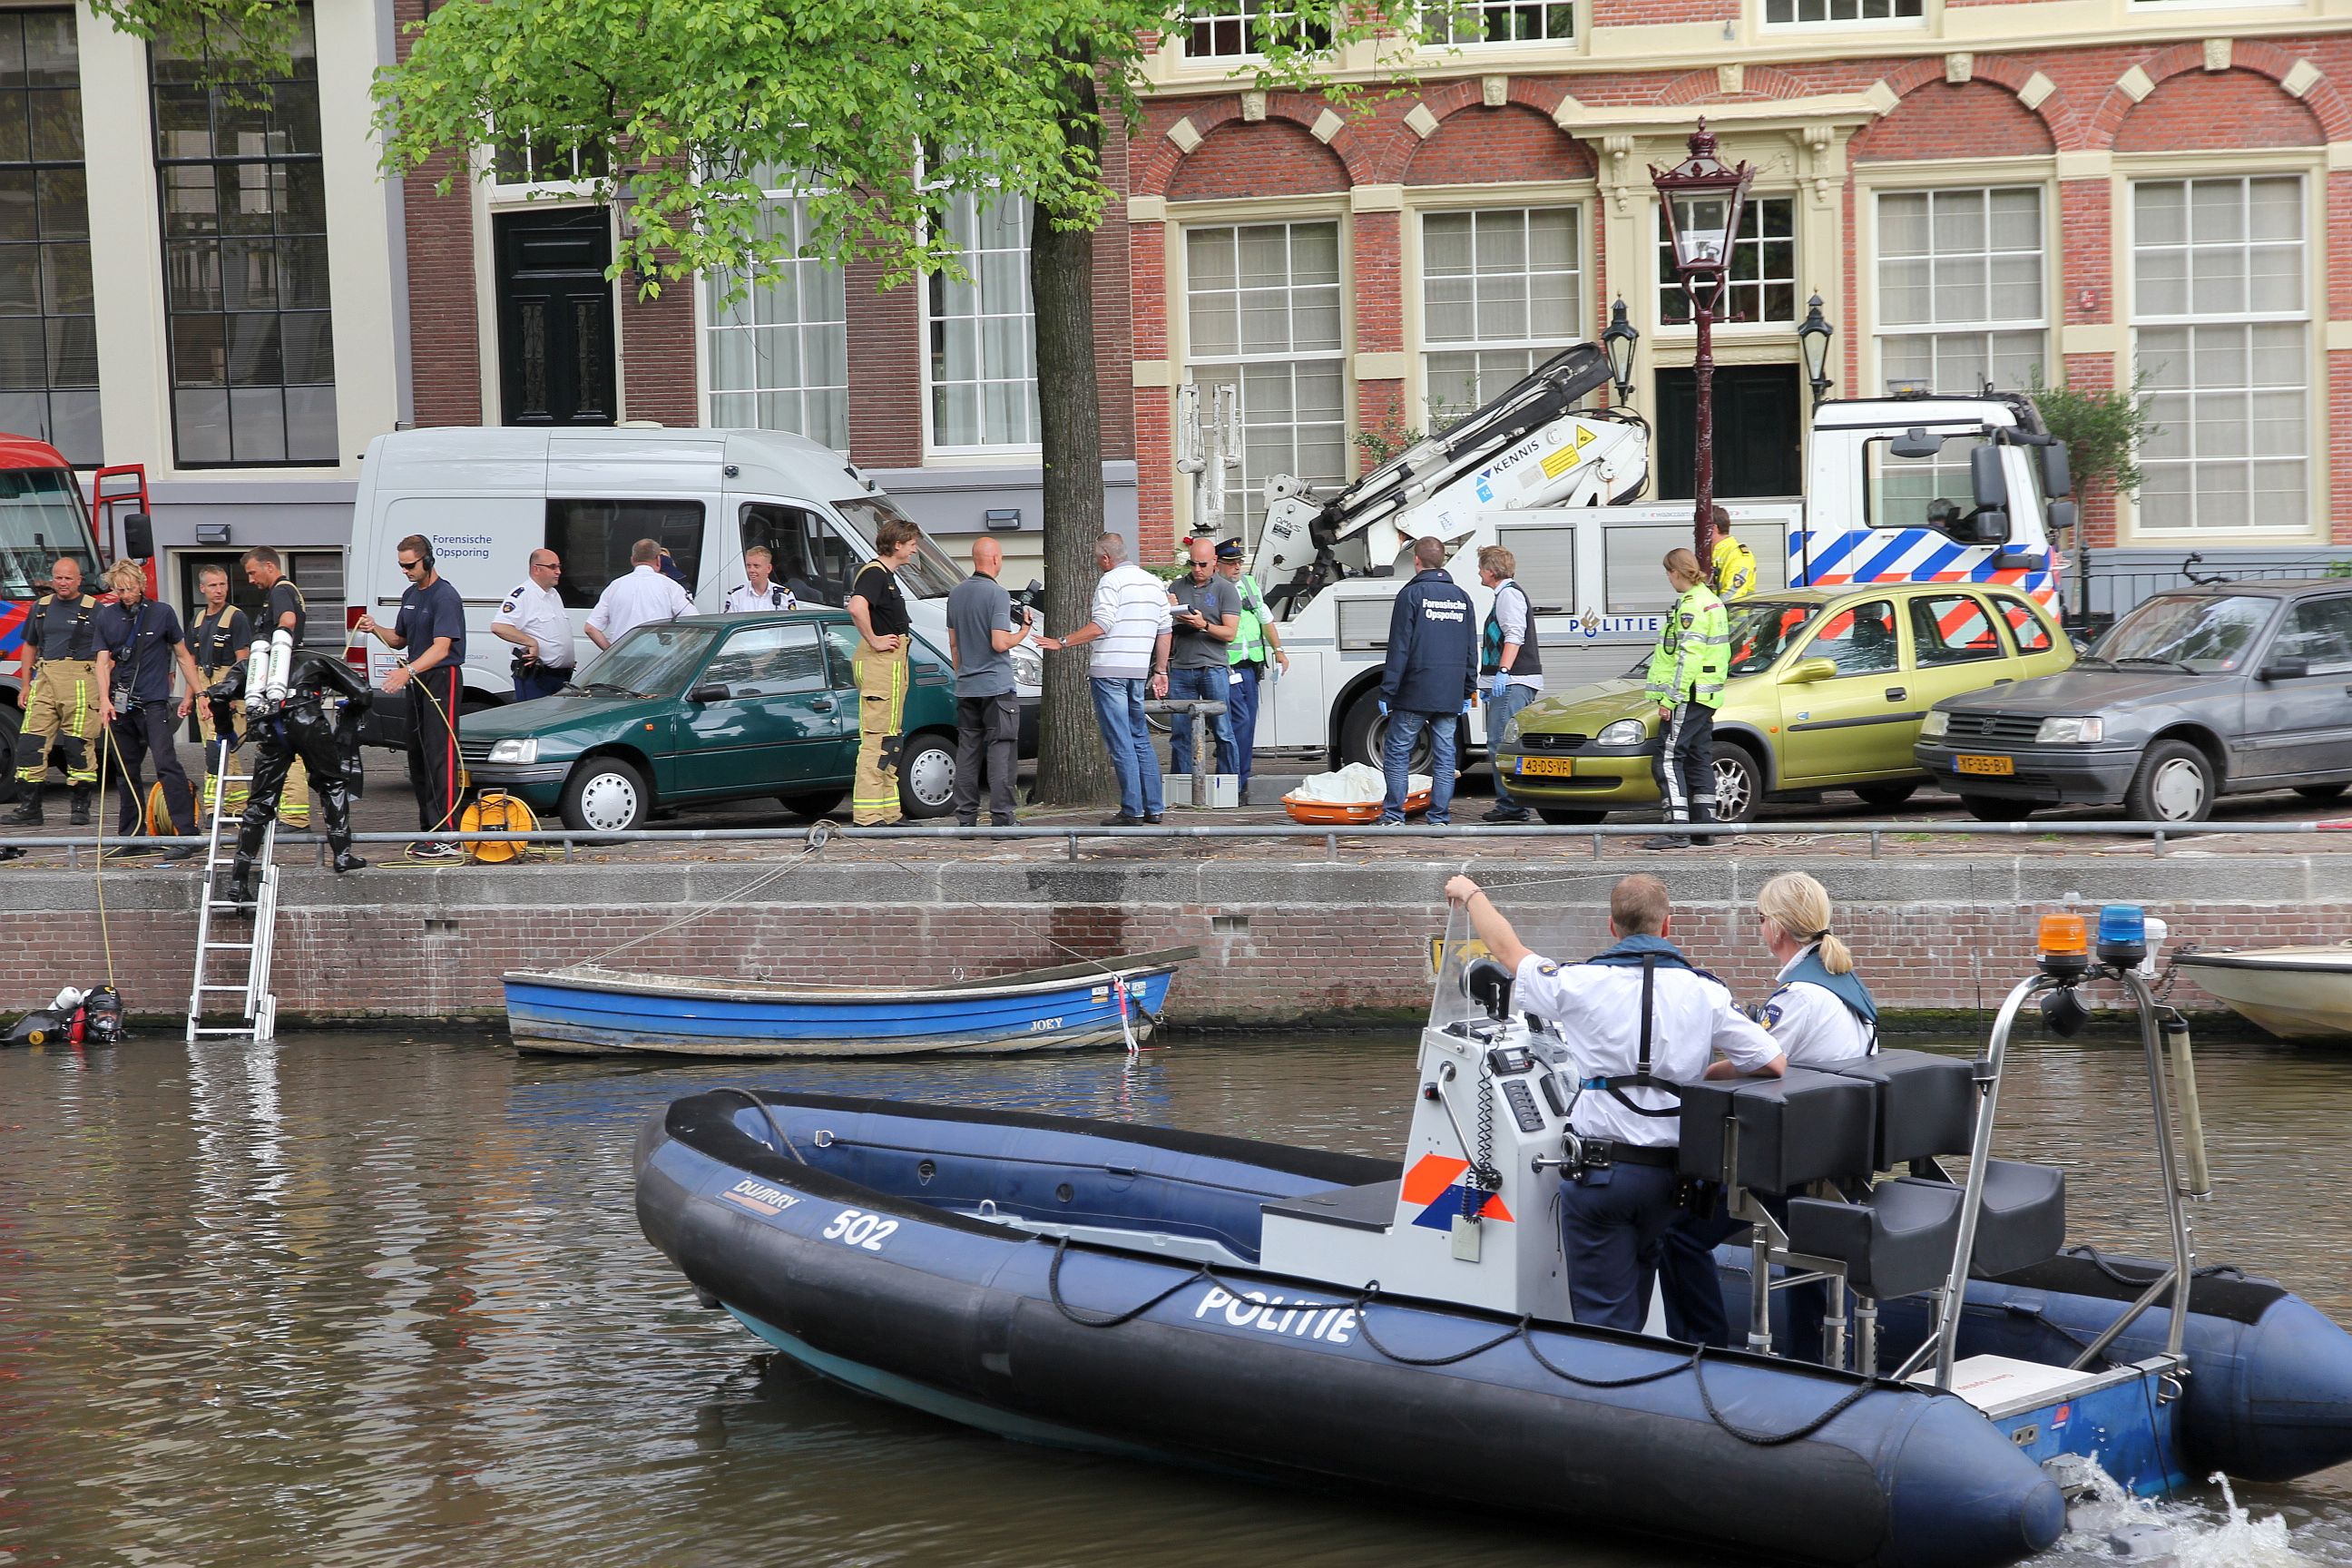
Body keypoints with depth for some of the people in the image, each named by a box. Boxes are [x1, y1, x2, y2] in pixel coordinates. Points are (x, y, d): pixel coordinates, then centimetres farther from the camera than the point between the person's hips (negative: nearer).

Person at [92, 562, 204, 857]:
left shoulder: (162, 613, 2)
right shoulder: (107, 616, 9)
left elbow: (183, 655, 8)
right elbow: (103, 660, 6)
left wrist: (196, 693, 3)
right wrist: (104, 700, -7)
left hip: (154, 702, -4)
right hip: (121, 705, 4)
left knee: (166, 764, -16)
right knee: (127, 772, 9)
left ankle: (188, 834, -21)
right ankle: (131, 836, 18)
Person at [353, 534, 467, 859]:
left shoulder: (445, 596, -14)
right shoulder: (410, 595, 15)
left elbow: (441, 647, -24)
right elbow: (400, 639, 24)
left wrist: (409, 671, -37)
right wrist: (375, 630, 3)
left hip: (441, 679, -10)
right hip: (417, 682, 10)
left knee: (439, 755, -14)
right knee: (417, 756, 10)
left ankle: (448, 837, -18)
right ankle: (429, 829, 17)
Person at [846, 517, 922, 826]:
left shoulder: (886, 575, 20)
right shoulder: (875, 573, -13)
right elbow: (857, 607, -33)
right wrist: (874, 641, -23)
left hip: (893, 662, 11)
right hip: (880, 662, -11)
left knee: (889, 740, 15)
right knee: (877, 739, -12)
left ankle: (888, 813, 21)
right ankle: (867, 816, -14)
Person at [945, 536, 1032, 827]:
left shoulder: (957, 593, 10)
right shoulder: (997, 594, -14)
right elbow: (1000, 643, -19)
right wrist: (1023, 631, -1)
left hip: (966, 687, 7)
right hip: (996, 686, -7)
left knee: (967, 751, 10)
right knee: (1000, 753, -4)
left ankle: (966, 818, 11)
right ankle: (1001, 819, -7)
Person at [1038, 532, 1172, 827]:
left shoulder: (1111, 581, -9)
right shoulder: (1154, 583, 16)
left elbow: (1101, 626, -18)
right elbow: (1165, 630, 17)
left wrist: (1061, 643, -13)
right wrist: (1161, 672, 21)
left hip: (1110, 670, -8)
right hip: (1138, 671, 8)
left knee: (1120, 744, -6)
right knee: (1141, 740, 14)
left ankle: (1132, 811, -7)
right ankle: (1153, 808, 14)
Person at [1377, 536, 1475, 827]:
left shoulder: (1411, 595, -7)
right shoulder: (1461, 598, 12)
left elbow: (1399, 648, -10)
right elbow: (1471, 649, 15)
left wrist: (1387, 692, -8)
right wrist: (1468, 691, 20)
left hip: (1415, 693, -5)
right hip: (1451, 695, 5)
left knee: (1396, 752, 3)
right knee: (1444, 756, 6)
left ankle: (1393, 815, 0)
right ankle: (1440, 818, 4)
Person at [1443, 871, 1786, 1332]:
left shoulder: (1581, 983, -4)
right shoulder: (1705, 992, 0)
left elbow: (1507, 949, 12)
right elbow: (1774, 1066, 0)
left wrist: (1470, 894, 30)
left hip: (1598, 1170, -2)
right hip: (1671, 1172, 2)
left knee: (1602, 1317, 0)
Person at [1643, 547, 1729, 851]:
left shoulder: (1691, 606, -14)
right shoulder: (1711, 601, 17)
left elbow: (1687, 658, -21)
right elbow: (1722, 652, 22)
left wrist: (1670, 699, -20)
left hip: (1687, 696, -10)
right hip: (1707, 695, 10)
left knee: (1669, 759, -10)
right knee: (1699, 759, 12)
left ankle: (1676, 828, -16)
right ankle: (1704, 825, 12)